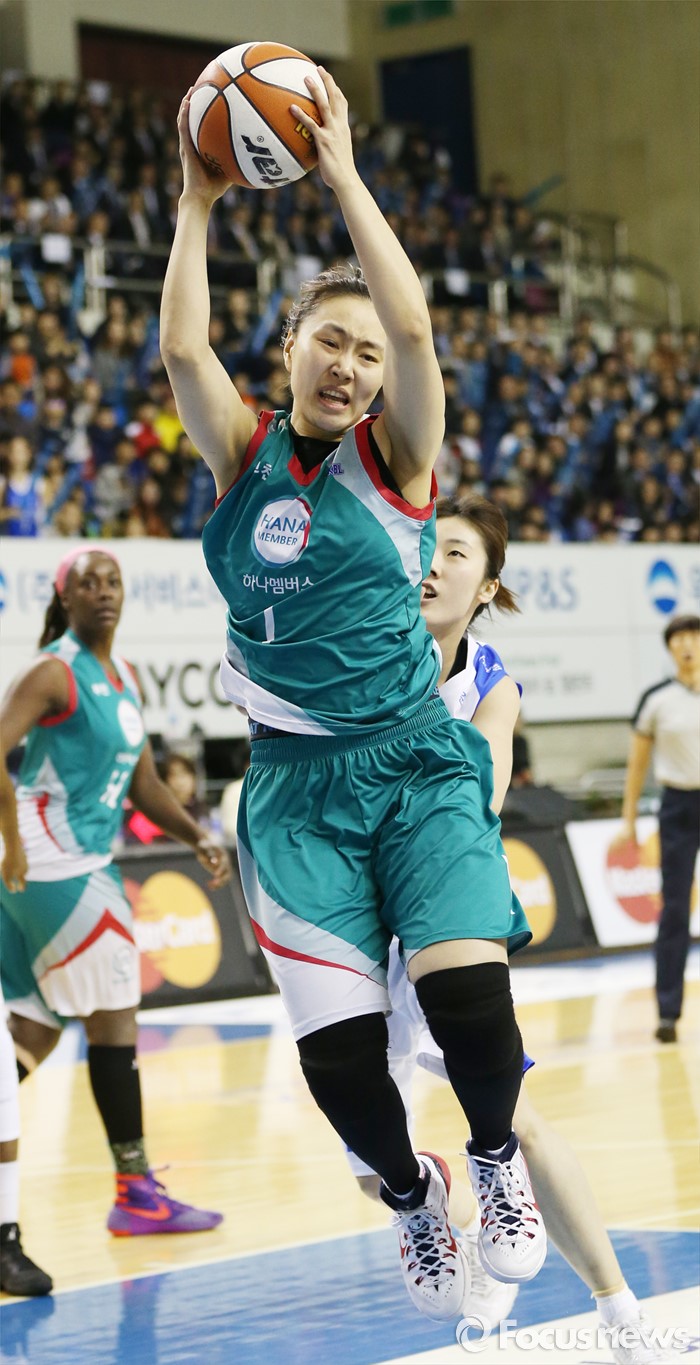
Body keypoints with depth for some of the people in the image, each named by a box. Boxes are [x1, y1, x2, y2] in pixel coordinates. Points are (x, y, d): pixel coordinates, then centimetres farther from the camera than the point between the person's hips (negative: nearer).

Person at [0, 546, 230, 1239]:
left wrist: (197, 836, 9)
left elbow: (143, 782, 21)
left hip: (84, 862, 9)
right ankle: (135, 1194, -1)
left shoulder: (124, 678, 15)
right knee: (115, 1016, -7)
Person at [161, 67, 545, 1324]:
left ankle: (494, 1154, 9)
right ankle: (410, 1193, 21)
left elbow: (414, 323, -15)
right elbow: (181, 348, -10)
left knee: (466, 996, -23)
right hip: (297, 785, 1)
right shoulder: (245, 458, 7)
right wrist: (197, 201, -5)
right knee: (336, 1055, -11)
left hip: (415, 765, -1)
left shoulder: (394, 457, 2)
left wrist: (341, 172, -11)